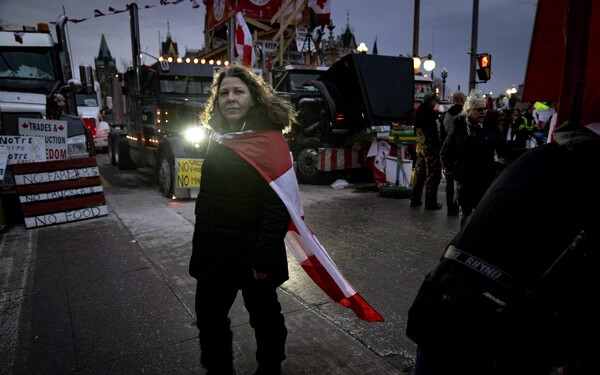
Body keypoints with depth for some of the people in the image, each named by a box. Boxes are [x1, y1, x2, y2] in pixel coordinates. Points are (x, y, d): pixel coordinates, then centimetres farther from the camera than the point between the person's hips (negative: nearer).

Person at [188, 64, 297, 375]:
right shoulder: (218, 140, 8)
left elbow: (279, 205, -20)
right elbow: (206, 198, 13)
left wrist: (264, 257, -23)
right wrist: (200, 247, 11)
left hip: (252, 252, -7)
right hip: (214, 252, 7)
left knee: (264, 316, 14)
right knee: (209, 316, 18)